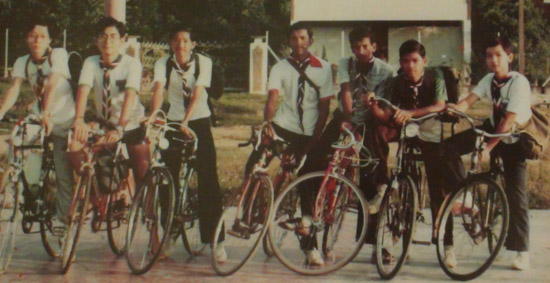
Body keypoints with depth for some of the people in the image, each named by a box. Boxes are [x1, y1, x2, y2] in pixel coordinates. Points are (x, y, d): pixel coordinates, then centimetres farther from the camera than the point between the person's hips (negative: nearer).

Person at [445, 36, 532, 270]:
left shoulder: (519, 82, -22)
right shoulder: (489, 80, -4)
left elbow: (509, 121, -28)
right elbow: (469, 100, -18)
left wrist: (488, 147, -31)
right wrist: (455, 108, -41)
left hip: (514, 140, -5)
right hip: (493, 129, 5)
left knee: (516, 195, -8)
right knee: (449, 146, -15)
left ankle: (522, 251, 1)